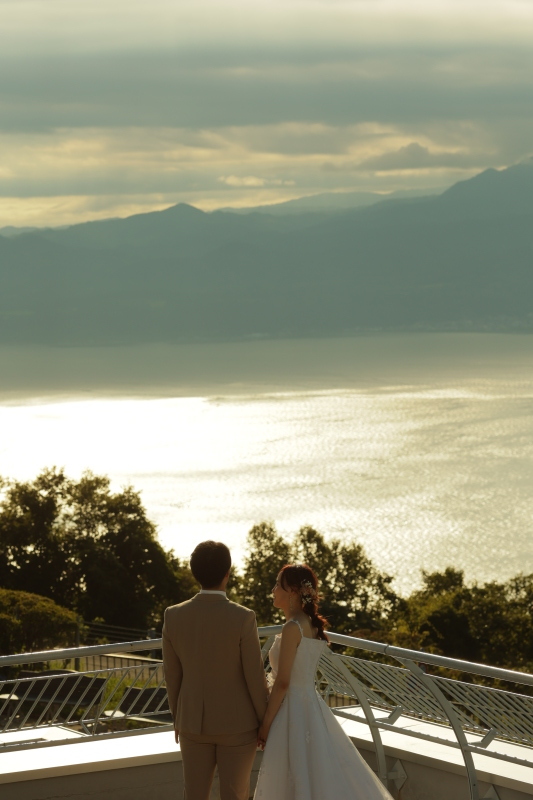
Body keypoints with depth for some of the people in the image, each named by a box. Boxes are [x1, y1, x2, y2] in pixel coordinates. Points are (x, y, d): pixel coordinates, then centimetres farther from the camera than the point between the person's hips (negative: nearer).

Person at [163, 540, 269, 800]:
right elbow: (255, 677, -14)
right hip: (237, 722, -3)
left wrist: (178, 718, 16)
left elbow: (172, 675, 2)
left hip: (194, 722, 3)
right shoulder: (242, 618, -19)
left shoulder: (174, 616, -8)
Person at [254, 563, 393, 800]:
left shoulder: (293, 628, -17)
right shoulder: (310, 624, 10)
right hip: (310, 704, 9)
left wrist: (266, 724, -13)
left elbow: (282, 682, -18)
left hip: (293, 710, -9)